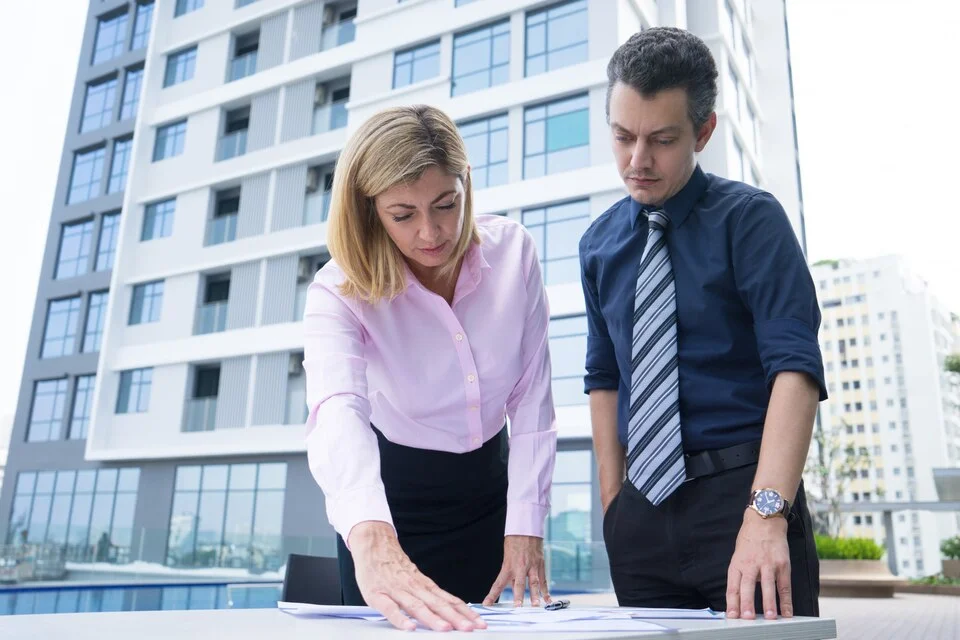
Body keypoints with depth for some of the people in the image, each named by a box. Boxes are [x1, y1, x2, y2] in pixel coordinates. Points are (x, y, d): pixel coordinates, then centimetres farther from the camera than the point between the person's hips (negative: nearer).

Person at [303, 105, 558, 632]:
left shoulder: (513, 251, -18)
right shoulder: (340, 291, -25)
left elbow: (531, 397, -12)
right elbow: (337, 412, -44)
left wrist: (525, 525, -16)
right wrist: (372, 541, -62)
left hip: (489, 483, 3)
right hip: (391, 497, -2)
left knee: (490, 628, 17)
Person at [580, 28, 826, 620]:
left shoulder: (750, 219, -6)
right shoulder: (600, 243, 8)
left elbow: (796, 366, -16)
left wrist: (765, 513, -28)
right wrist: (612, 502, 8)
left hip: (742, 488, -4)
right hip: (643, 504, 4)